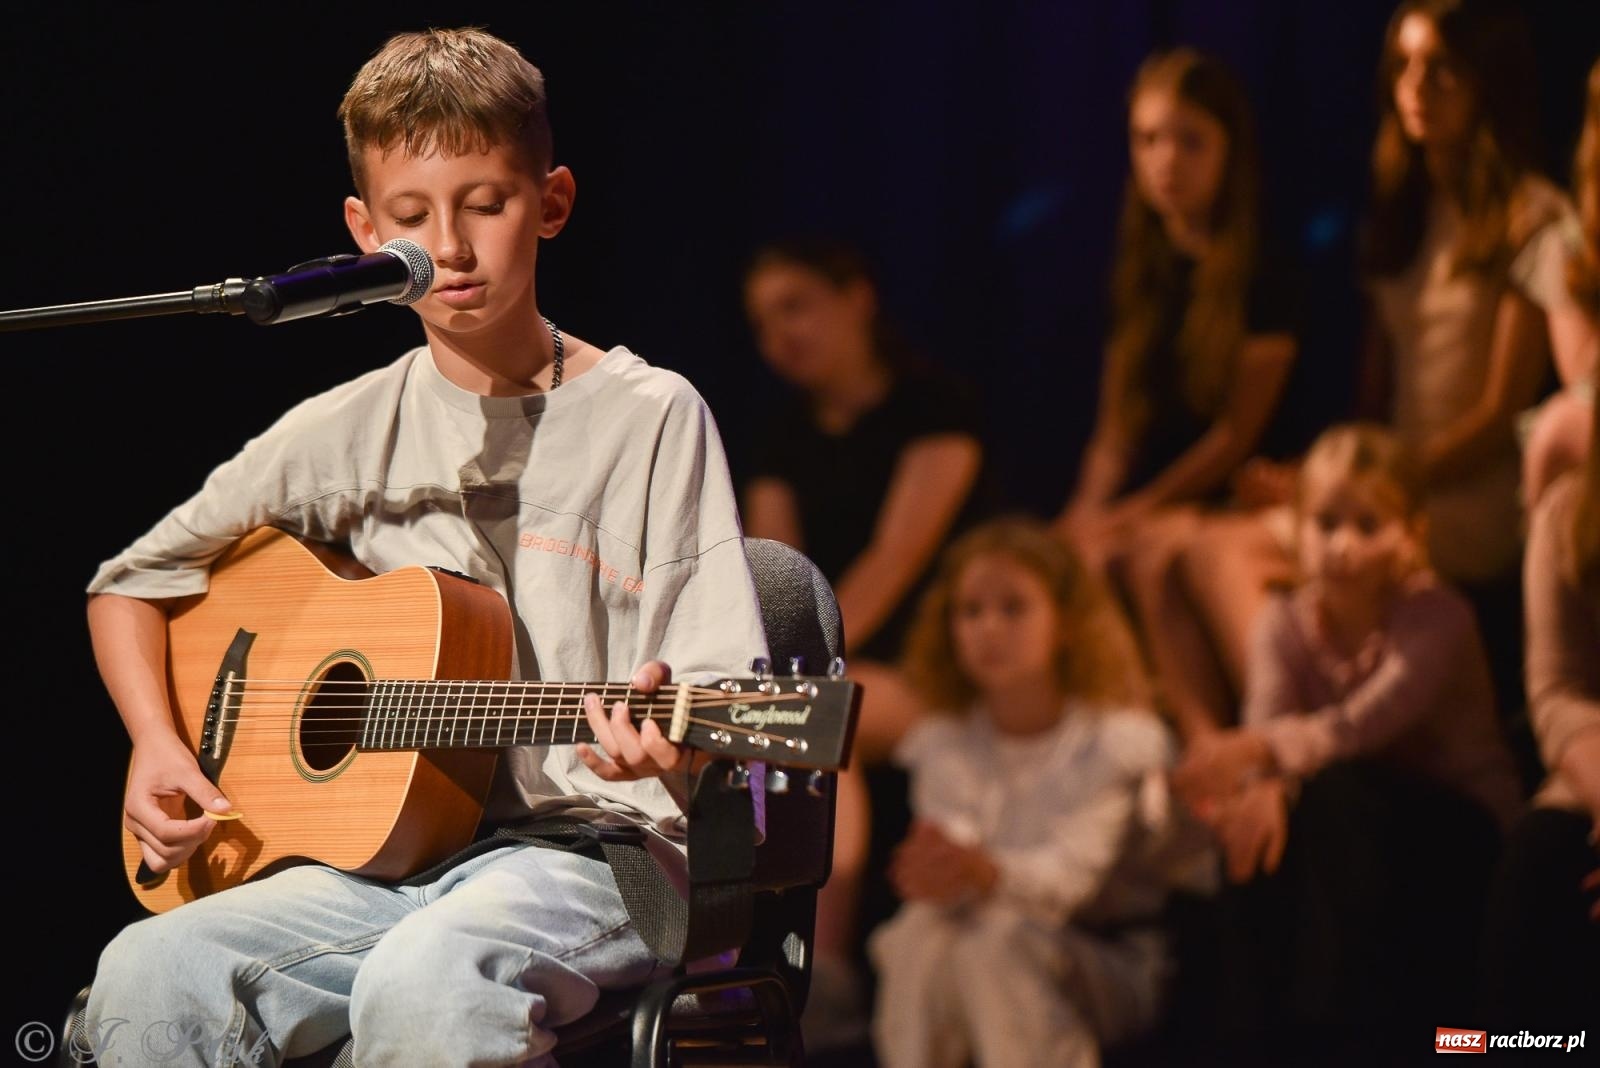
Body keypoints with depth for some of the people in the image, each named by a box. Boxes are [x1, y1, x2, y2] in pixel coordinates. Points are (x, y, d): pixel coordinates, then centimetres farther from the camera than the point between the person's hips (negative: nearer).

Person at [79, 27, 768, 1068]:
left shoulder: (651, 418, 0)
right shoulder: (346, 434, 12)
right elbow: (129, 584, 24)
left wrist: (662, 743, -28)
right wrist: (157, 747, 6)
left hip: (589, 843, -4)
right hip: (385, 849, 4)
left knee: (421, 983, -38)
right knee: (148, 975, -26)